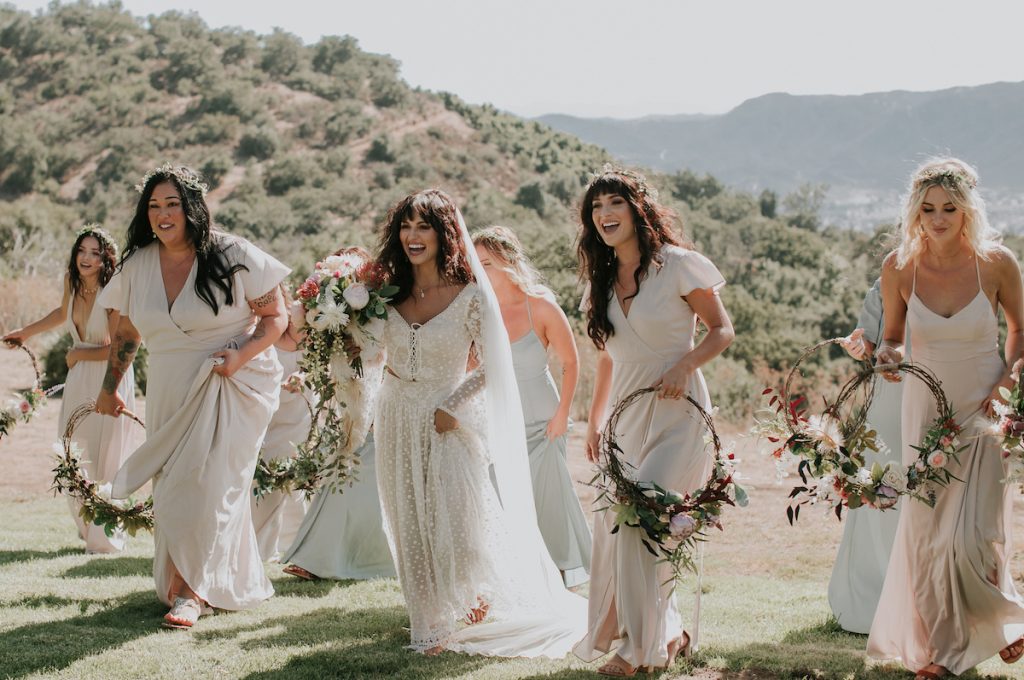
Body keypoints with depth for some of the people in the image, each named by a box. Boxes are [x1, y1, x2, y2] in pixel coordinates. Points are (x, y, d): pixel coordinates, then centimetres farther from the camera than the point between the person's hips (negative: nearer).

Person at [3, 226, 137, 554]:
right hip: (79, 379, 7)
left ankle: (106, 538, 11)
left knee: (105, 461, -2)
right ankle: (87, 527, 25)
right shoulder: (71, 281, 1)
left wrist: (78, 355, -5)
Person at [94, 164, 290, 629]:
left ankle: (189, 589, -2)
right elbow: (126, 333, 16)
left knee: (209, 483, -11)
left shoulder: (232, 256, -10)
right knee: (173, 486, 6)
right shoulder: (137, 265, 3)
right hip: (171, 393, 5)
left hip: (233, 386, -5)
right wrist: (109, 389, 21)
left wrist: (242, 354, -22)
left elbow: (275, 317, -6)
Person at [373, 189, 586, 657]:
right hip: (397, 423, 4)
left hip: (448, 423, -4)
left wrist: (451, 407, -14)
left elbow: (491, 367, -7)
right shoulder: (390, 290, 0)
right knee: (411, 526, 11)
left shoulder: (470, 295, -12)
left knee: (457, 521, 1)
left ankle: (471, 608, 28)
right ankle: (431, 623, 27)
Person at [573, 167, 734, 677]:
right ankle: (668, 633, 20)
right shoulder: (603, 279, 11)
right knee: (613, 523, 3)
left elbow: (722, 329, -2)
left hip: (676, 411, -7)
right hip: (627, 414, 7)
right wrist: (594, 421, 18)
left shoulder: (677, 265, -7)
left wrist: (684, 365, -18)